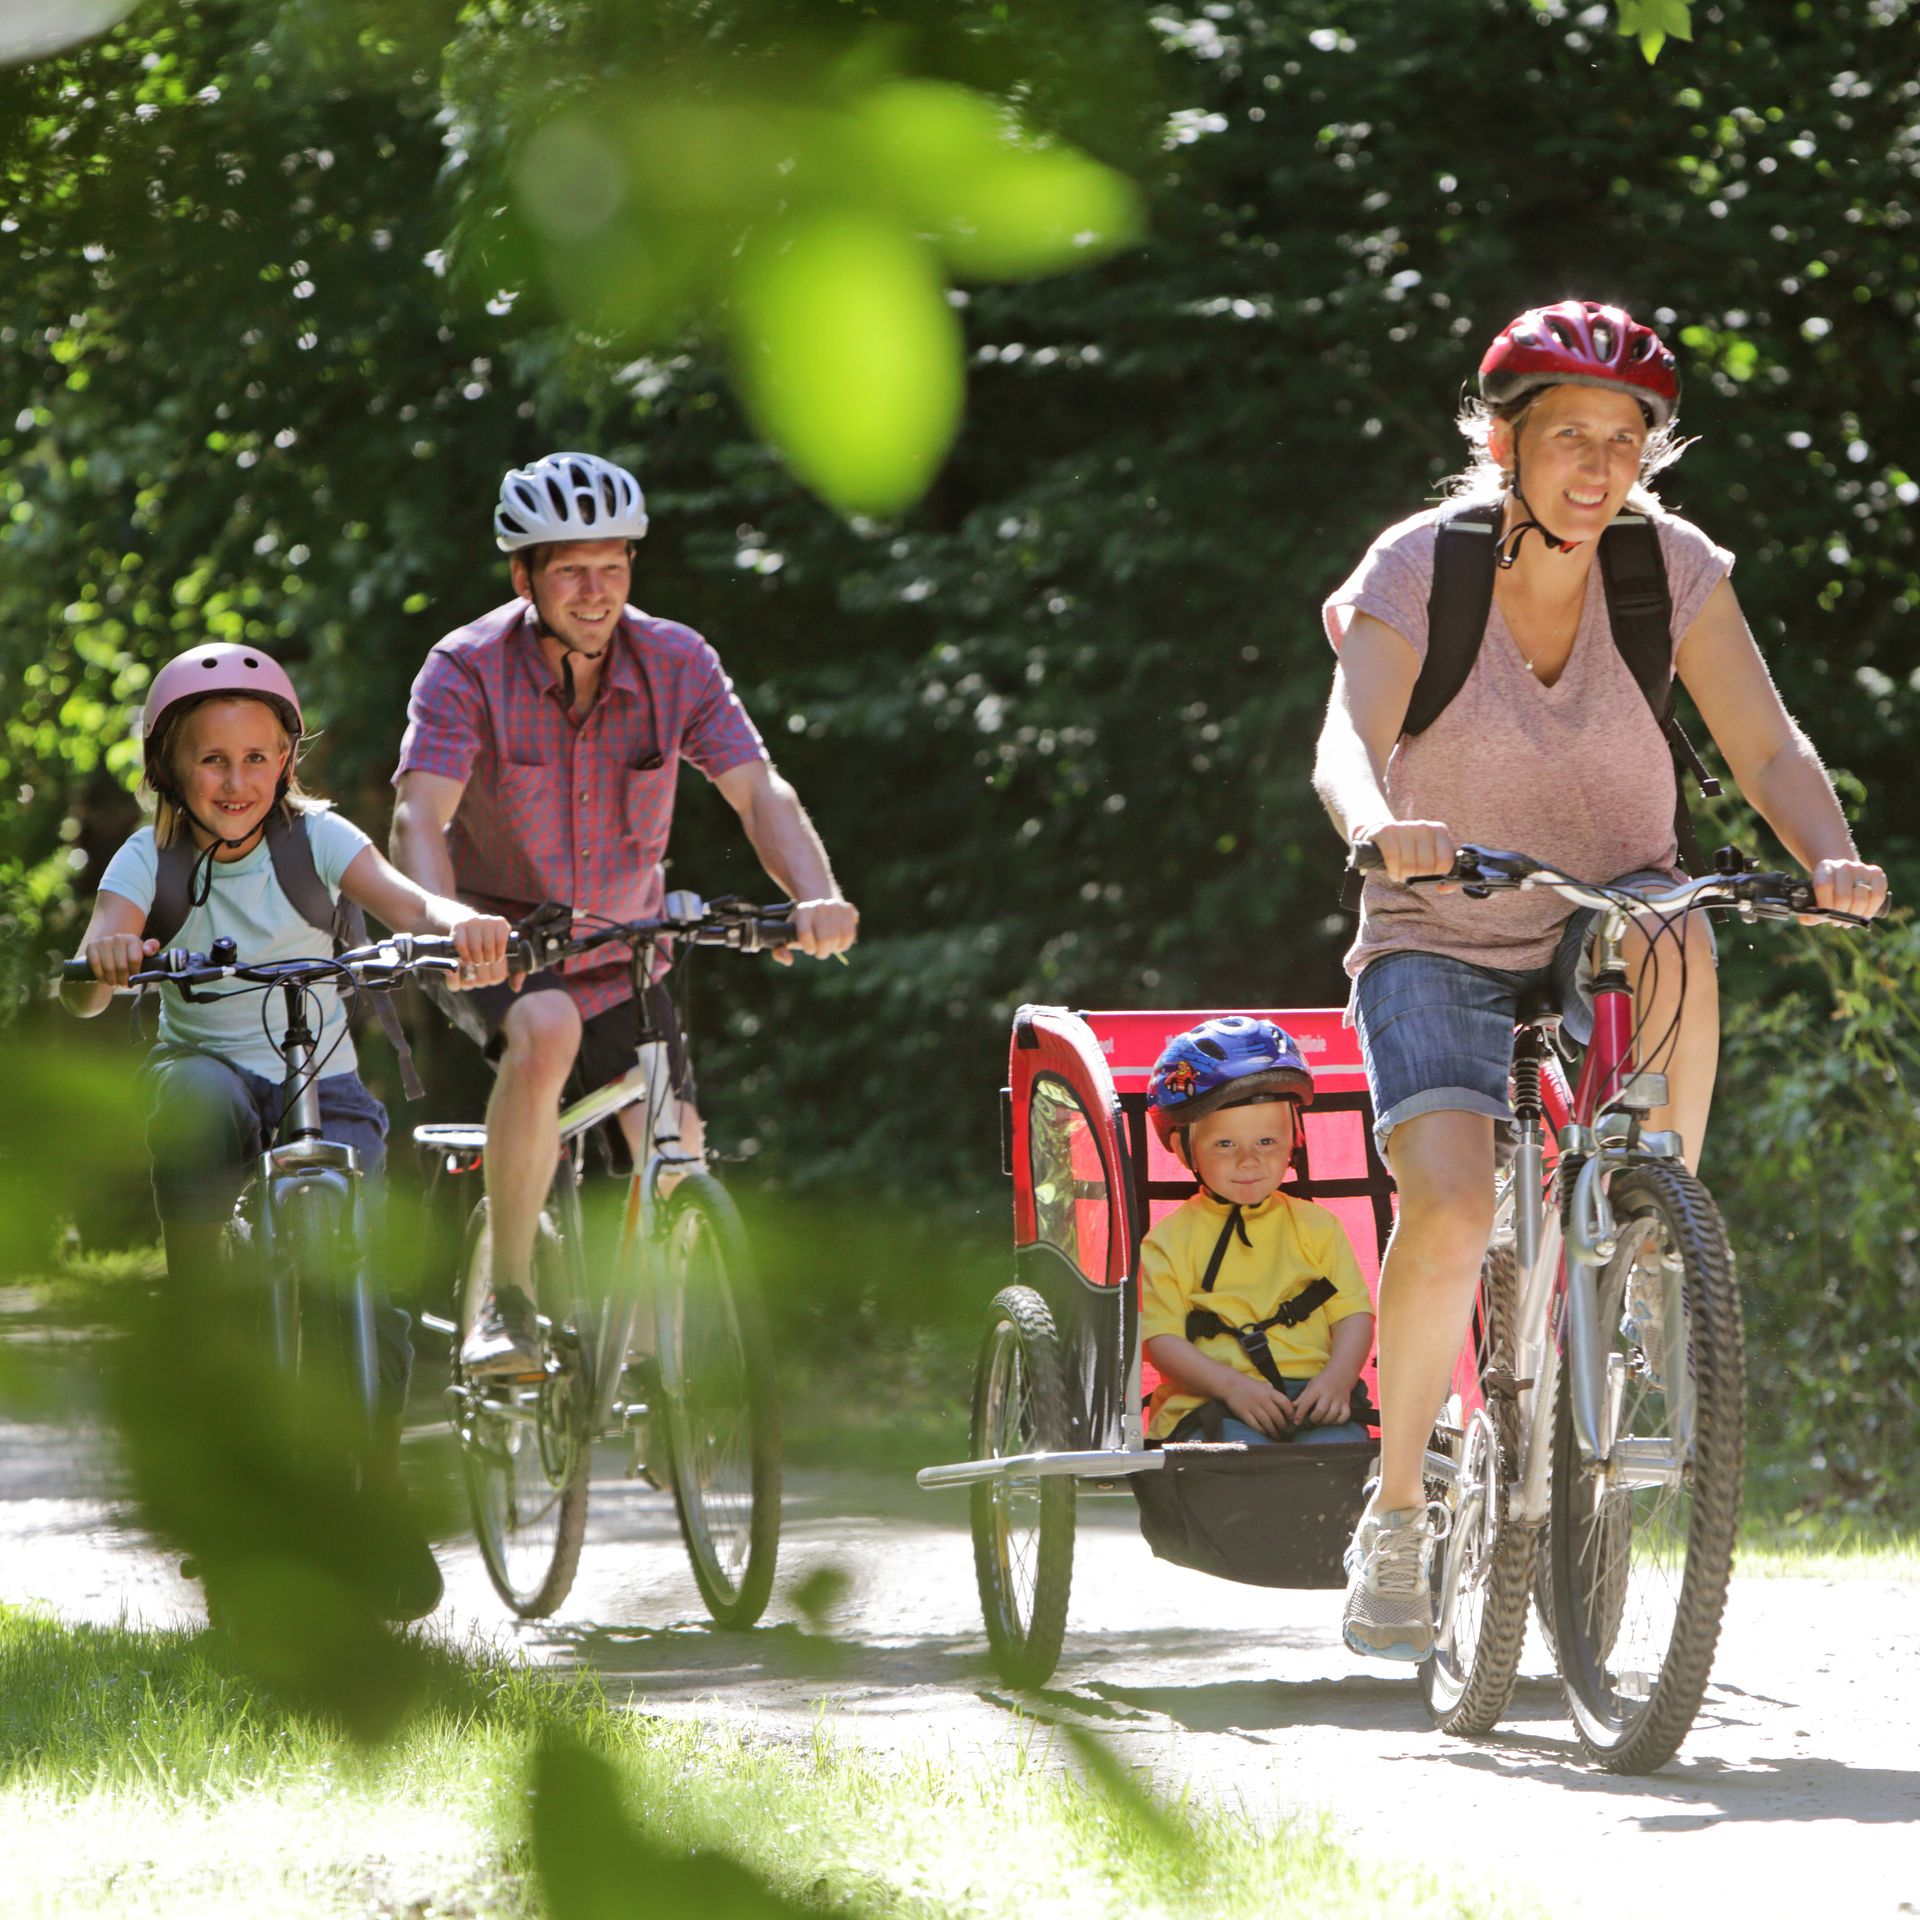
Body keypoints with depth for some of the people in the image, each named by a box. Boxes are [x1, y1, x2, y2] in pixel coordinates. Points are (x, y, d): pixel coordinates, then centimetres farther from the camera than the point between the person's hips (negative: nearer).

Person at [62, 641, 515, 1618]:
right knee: (191, 1096, -39)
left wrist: (466, 925, -44)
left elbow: (404, 902, -21)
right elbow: (80, 993, -17)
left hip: (324, 1088, 0)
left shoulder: (315, 838, -3)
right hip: (210, 1076, 0)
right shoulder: (151, 860, -3)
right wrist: (104, 966, -42)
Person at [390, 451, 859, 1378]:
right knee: (548, 1032, -36)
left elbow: (759, 791, -18)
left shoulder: (677, 663, -10)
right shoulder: (469, 668, -18)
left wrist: (816, 895, -38)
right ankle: (506, 1300, -26)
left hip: (619, 961, 4)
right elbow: (419, 816, -29)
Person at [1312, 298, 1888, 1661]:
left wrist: (1832, 857, -33)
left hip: (1602, 929, 2)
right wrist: (1382, 827, -51)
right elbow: (1347, 743, -28)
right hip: (1441, 946, -2)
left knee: (1672, 935, -36)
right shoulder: (1420, 567, -14)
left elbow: (1768, 745, -12)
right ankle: (1396, 1513, -4)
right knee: (1452, 1213, -25)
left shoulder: (1673, 568, -8)